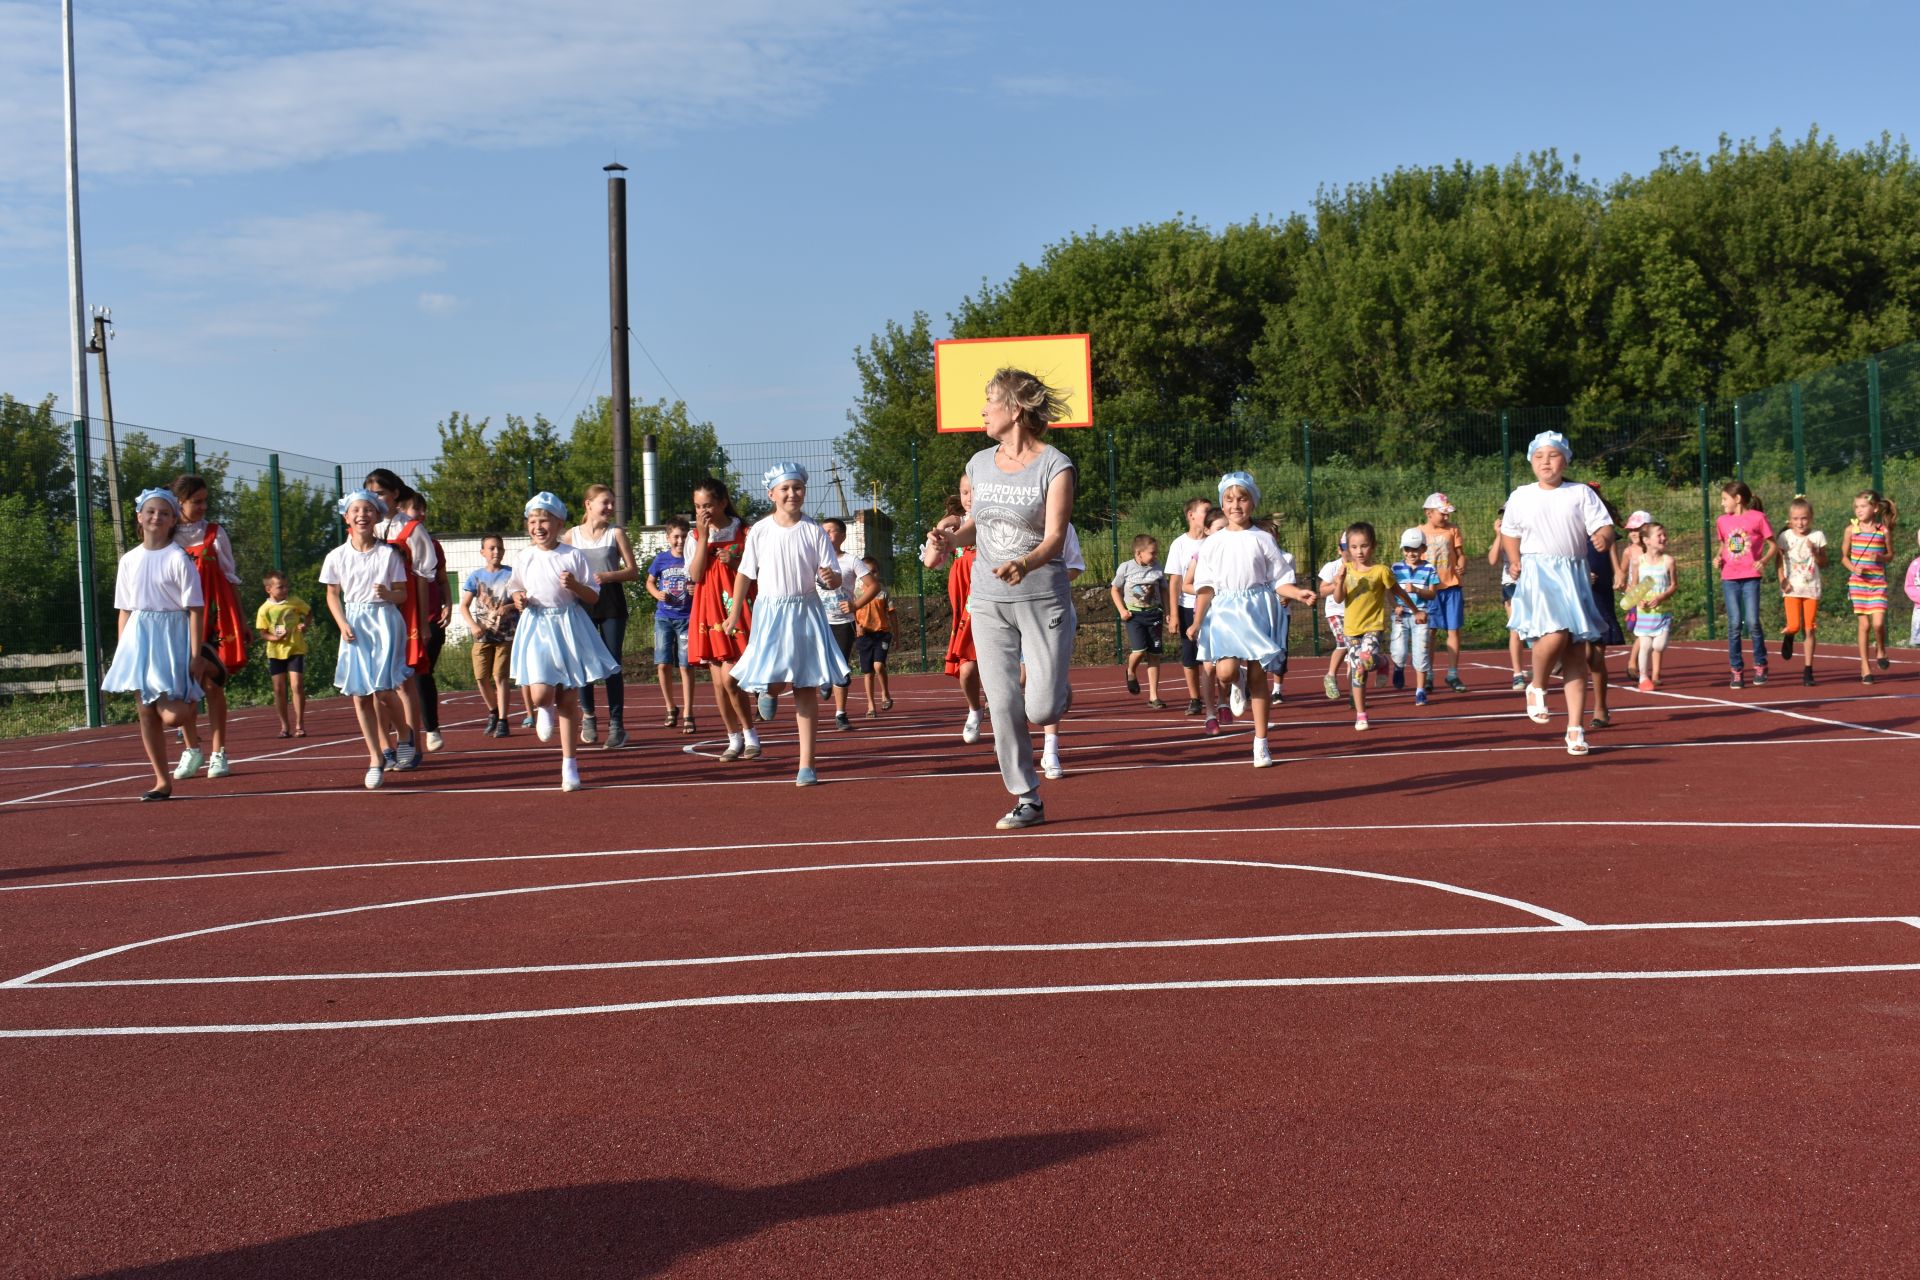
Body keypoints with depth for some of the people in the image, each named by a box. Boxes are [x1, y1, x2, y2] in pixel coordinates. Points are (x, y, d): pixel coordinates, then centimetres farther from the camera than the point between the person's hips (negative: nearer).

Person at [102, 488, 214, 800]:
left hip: (171, 636, -5)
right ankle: (162, 781, 12)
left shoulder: (178, 559, -6)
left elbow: (195, 609, -8)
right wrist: (121, 652, 8)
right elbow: (125, 610, 13)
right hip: (138, 636, 5)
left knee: (171, 715, -17)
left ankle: (193, 745, 19)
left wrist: (196, 655, -13)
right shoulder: (129, 561, 9)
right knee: (146, 712, 5)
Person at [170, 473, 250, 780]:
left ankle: (218, 754, 5)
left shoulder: (214, 534, 5)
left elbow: (231, 579, 8)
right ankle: (191, 751, 12)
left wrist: (242, 623, 6)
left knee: (213, 685, 0)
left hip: (214, 618, 0)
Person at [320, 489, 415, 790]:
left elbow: (402, 593, 3)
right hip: (354, 626, 3)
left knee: (384, 689, -11)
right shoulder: (337, 556, 3)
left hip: (384, 622, -3)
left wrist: (388, 594, -20)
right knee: (360, 695, 0)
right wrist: (343, 624, -2)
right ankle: (376, 758, 8)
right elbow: (332, 595, 12)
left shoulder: (389, 553, -2)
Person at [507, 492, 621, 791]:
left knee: (569, 700, 3)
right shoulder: (524, 558, 4)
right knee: (541, 695, -17)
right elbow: (516, 589, 19)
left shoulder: (574, 556, -2)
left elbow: (593, 598, 0)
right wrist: (518, 599, -4)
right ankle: (544, 711, 23)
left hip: (569, 627, -1)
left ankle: (569, 765, 14)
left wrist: (575, 585, -19)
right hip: (537, 628, 1)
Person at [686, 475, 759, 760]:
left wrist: (736, 562, -15)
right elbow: (696, 575, -6)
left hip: (736, 611, -4)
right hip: (709, 613, 4)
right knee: (718, 683, 5)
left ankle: (750, 736, 2)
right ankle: (734, 740, 15)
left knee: (729, 678, -13)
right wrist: (703, 536, -10)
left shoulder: (743, 533, -1)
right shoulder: (695, 536, 7)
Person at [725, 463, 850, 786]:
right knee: (775, 681, -12)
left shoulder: (814, 532, -3)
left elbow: (833, 578, -2)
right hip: (770, 613, 0)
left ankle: (807, 765, 2)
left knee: (806, 689, -1)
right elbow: (746, 573, 10)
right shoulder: (760, 531, -1)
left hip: (806, 611, 0)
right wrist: (735, 611, 14)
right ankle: (769, 690, 30)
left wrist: (830, 578, -26)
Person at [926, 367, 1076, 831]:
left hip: (1043, 600, -4)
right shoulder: (980, 464, 8)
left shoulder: (1055, 466, -8)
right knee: (1003, 705, 0)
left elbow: (1055, 536, -17)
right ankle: (1027, 800, 12)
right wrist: (953, 538, -4)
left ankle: (1059, 686, 28)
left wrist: (1025, 564, -36)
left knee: (1041, 710, -10)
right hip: (988, 601, 4)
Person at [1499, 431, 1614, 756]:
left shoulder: (1581, 494, 5)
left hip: (1574, 575, 1)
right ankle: (1536, 687, 3)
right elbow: (1510, 532, 23)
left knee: (1576, 654, 2)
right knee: (1554, 635, -26)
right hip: (1537, 574, -1)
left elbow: (1604, 527, -3)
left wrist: (1604, 538, -24)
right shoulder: (1521, 497, 8)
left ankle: (1575, 728, 7)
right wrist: (1516, 563, 14)